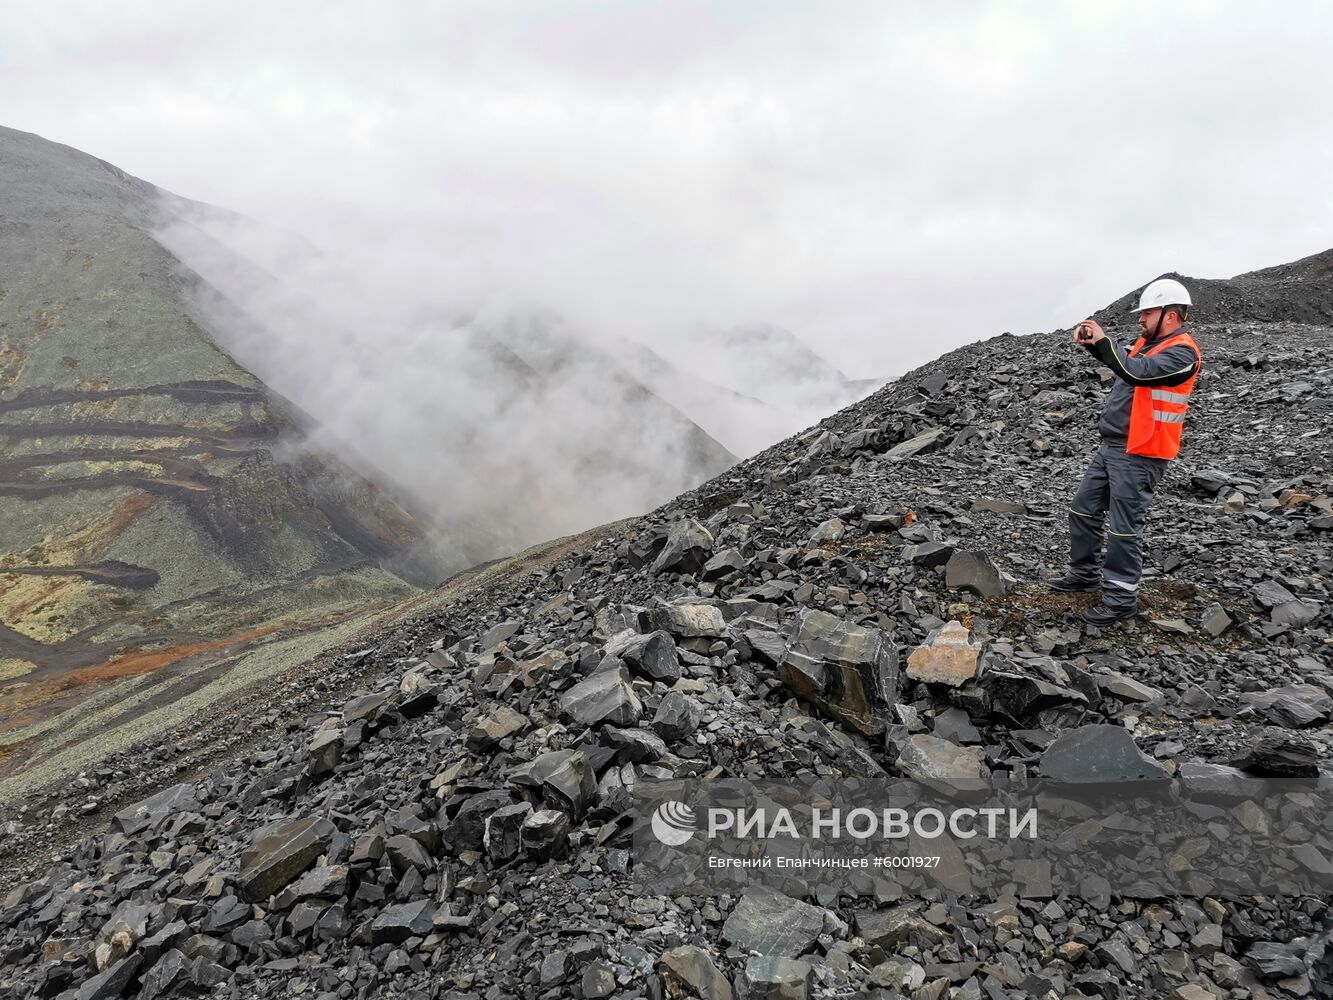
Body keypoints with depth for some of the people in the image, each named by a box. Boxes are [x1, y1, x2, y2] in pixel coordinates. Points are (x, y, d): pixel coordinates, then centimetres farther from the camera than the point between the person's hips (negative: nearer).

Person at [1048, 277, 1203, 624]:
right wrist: (1092, 341, 5)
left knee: (1124, 527, -5)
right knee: (1083, 509, 17)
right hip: (1111, 446, 9)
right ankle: (1085, 573, 31)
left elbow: (1135, 372, -30)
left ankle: (1121, 598, 5)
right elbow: (1120, 362, 24)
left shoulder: (1182, 352, -16)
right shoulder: (1149, 344, 12)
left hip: (1139, 456, -9)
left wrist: (1102, 340, -22)